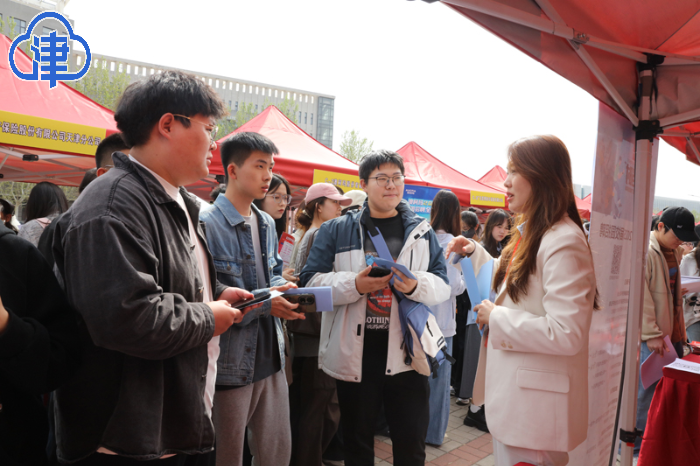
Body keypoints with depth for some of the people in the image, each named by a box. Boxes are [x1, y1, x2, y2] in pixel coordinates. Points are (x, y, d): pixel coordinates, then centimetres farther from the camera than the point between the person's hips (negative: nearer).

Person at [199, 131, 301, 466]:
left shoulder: (267, 224, 11)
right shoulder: (208, 224, -16)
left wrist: (283, 289, -4)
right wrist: (263, 304, -21)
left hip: (270, 356, 7)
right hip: (230, 362, -7)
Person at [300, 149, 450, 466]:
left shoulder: (421, 231, 8)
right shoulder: (336, 230, 3)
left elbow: (443, 286, 4)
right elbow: (311, 281, -4)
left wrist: (416, 286, -18)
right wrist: (354, 284, -20)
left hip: (407, 353, 1)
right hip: (354, 356, 0)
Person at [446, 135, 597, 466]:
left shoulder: (563, 243, -21)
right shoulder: (528, 234, 9)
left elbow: (566, 334, -27)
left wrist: (496, 318, -17)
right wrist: (474, 252, 10)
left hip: (535, 402, -9)